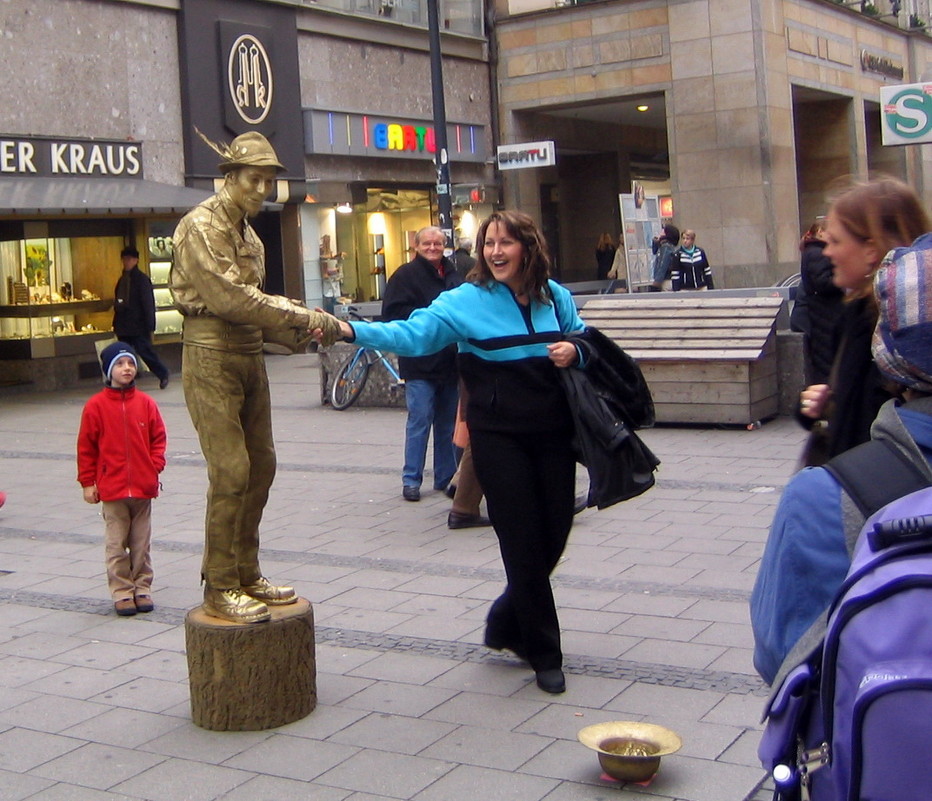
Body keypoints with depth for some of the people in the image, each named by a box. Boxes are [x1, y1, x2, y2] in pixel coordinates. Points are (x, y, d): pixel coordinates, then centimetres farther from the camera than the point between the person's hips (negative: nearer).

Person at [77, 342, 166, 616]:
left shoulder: (145, 403, 3)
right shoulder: (96, 406, -3)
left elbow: (157, 438, 10)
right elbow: (86, 447, 0)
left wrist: (155, 467, -3)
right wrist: (87, 482, -1)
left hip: (143, 488, 2)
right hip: (112, 489, -2)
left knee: (141, 543, 10)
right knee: (116, 545, 4)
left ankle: (142, 589, 20)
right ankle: (122, 593, 12)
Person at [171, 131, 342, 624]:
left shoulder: (250, 237, 18)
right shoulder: (200, 227, -10)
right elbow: (228, 298, -20)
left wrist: (300, 337, 0)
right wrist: (304, 317, -20)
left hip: (250, 359, 9)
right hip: (211, 358, -9)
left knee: (260, 465, 10)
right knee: (230, 470, -11)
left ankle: (246, 573, 21)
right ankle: (220, 587, -2)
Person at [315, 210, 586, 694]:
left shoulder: (555, 297, 7)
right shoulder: (466, 301, -5)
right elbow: (412, 334, -13)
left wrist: (573, 352, -5)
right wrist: (353, 331, -27)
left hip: (553, 431, 4)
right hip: (499, 434, -4)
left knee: (554, 535, 8)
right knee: (523, 541, -1)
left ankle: (506, 622, 34)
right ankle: (545, 654, 14)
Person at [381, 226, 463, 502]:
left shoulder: (453, 275, 15)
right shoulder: (406, 275, -3)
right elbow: (393, 313, -12)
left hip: (450, 362, 6)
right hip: (420, 362, -6)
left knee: (449, 422, 10)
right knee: (420, 420, -6)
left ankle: (445, 478, 19)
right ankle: (411, 480, 3)